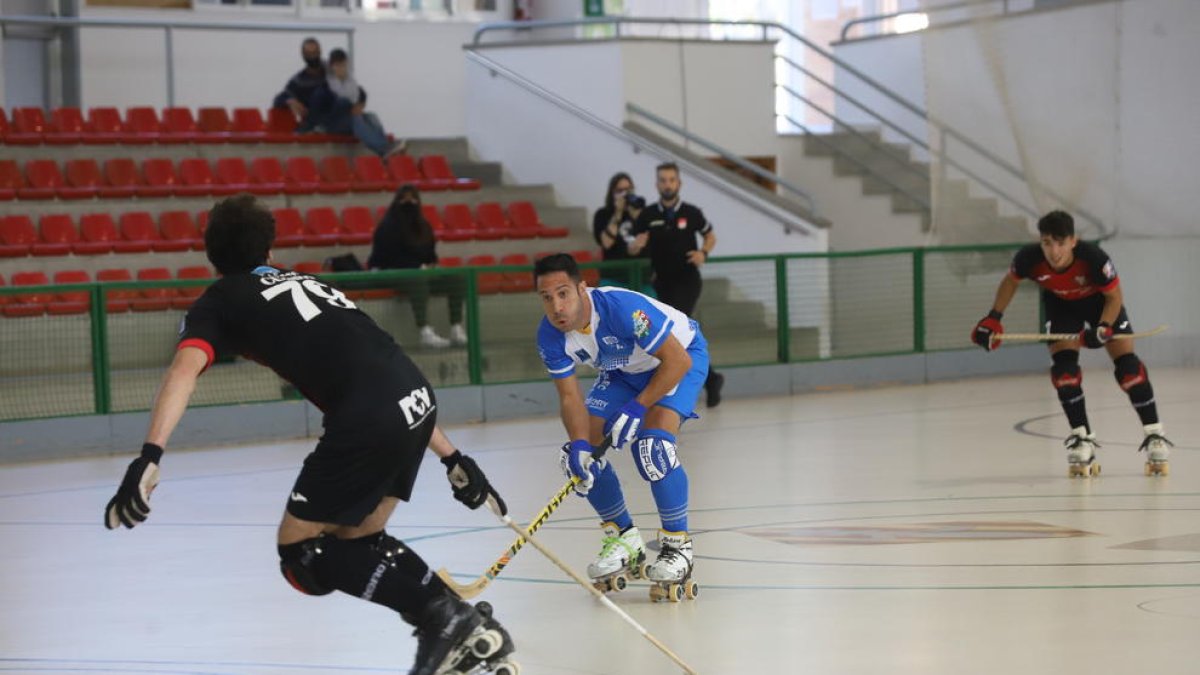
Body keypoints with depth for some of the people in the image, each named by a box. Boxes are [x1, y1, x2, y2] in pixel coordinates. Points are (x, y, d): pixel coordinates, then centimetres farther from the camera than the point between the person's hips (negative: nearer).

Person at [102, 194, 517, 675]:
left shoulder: (220, 300, 15)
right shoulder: (308, 283, 32)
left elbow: (185, 368, -7)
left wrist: (149, 456, -20)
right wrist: (451, 457, 33)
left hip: (368, 419, -7)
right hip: (417, 402, 7)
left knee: (300, 553, 9)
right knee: (358, 539, 24)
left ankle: (440, 615, -1)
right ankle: (470, 629, 17)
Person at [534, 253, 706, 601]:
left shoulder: (623, 309, -38)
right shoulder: (550, 336, -19)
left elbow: (677, 361, -31)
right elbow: (570, 397, -13)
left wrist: (637, 408, -31)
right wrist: (580, 445, -29)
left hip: (682, 356, -7)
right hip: (623, 371, 7)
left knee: (652, 446, -28)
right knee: (580, 452, -7)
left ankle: (678, 546, -12)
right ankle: (624, 540, 11)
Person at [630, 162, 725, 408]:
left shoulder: (691, 213, -4)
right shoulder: (647, 216, -1)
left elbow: (710, 236, 11)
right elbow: (632, 250, 3)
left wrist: (703, 253, -9)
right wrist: (636, 245, -20)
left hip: (688, 281, -3)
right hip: (662, 283, 3)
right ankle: (710, 379, 27)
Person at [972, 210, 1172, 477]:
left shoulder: (1093, 257, -41)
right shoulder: (1029, 259, -33)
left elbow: (1114, 297, -24)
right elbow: (1010, 281, -8)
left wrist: (1104, 327, -39)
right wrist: (993, 318, -13)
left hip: (1100, 299, -2)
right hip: (1060, 304, 2)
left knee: (1126, 364, -10)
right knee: (1063, 366, -14)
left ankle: (1154, 435, 1)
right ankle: (1083, 439, -3)